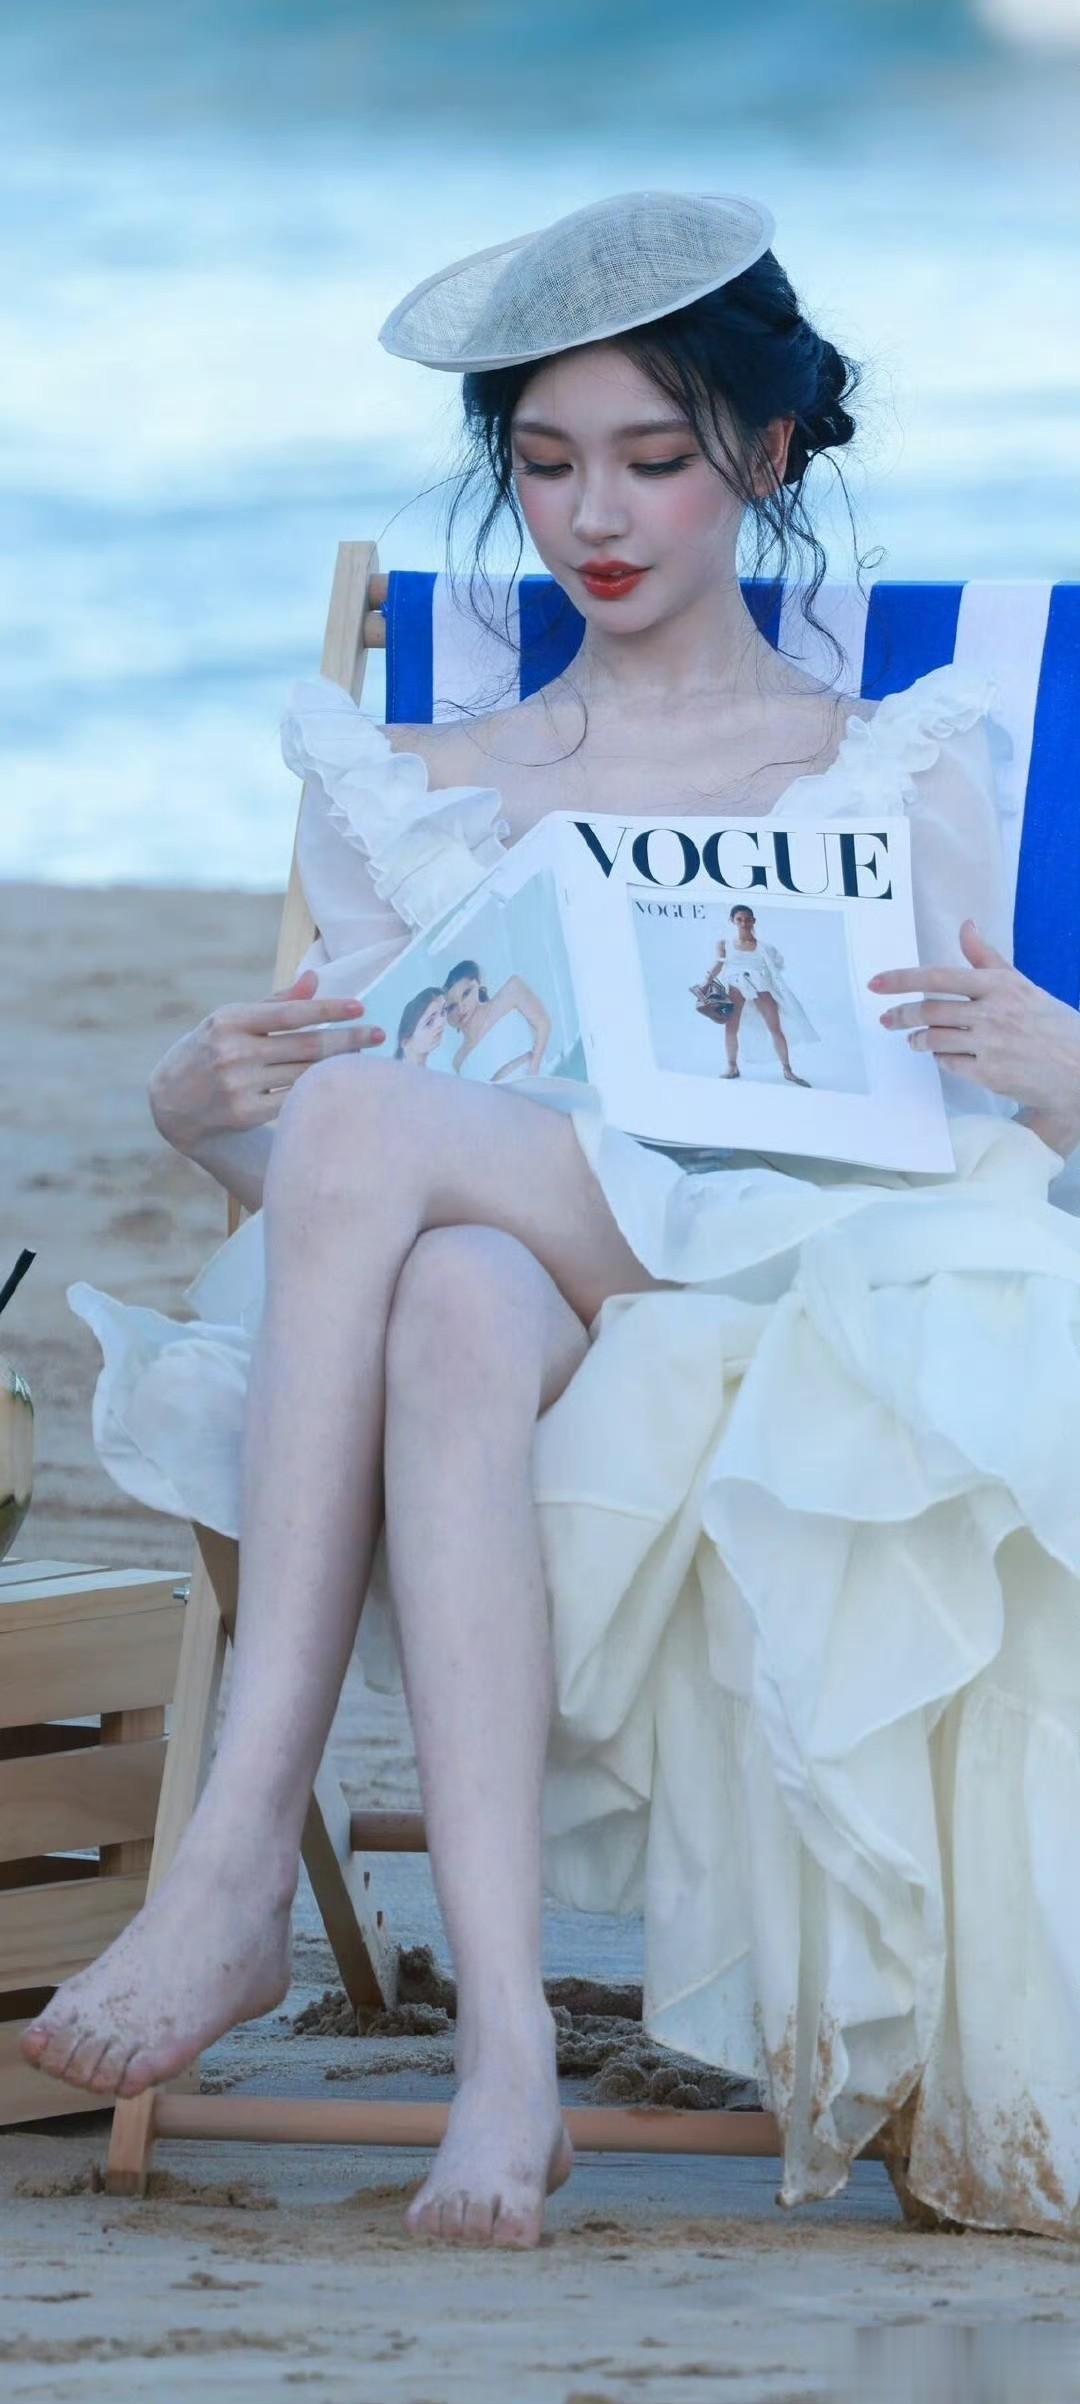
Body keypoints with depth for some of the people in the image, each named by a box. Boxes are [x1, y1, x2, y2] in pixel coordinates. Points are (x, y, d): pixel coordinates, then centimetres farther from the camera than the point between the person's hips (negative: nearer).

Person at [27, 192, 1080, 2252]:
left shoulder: (896, 770, 21)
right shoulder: (417, 791, 27)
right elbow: (285, 1154, 18)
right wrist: (210, 1093, -7)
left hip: (790, 1293, -2)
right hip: (506, 1269, 2)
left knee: (366, 1123, -34)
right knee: (453, 1311, -40)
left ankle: (239, 1867, -43)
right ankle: (503, 2032, -52)